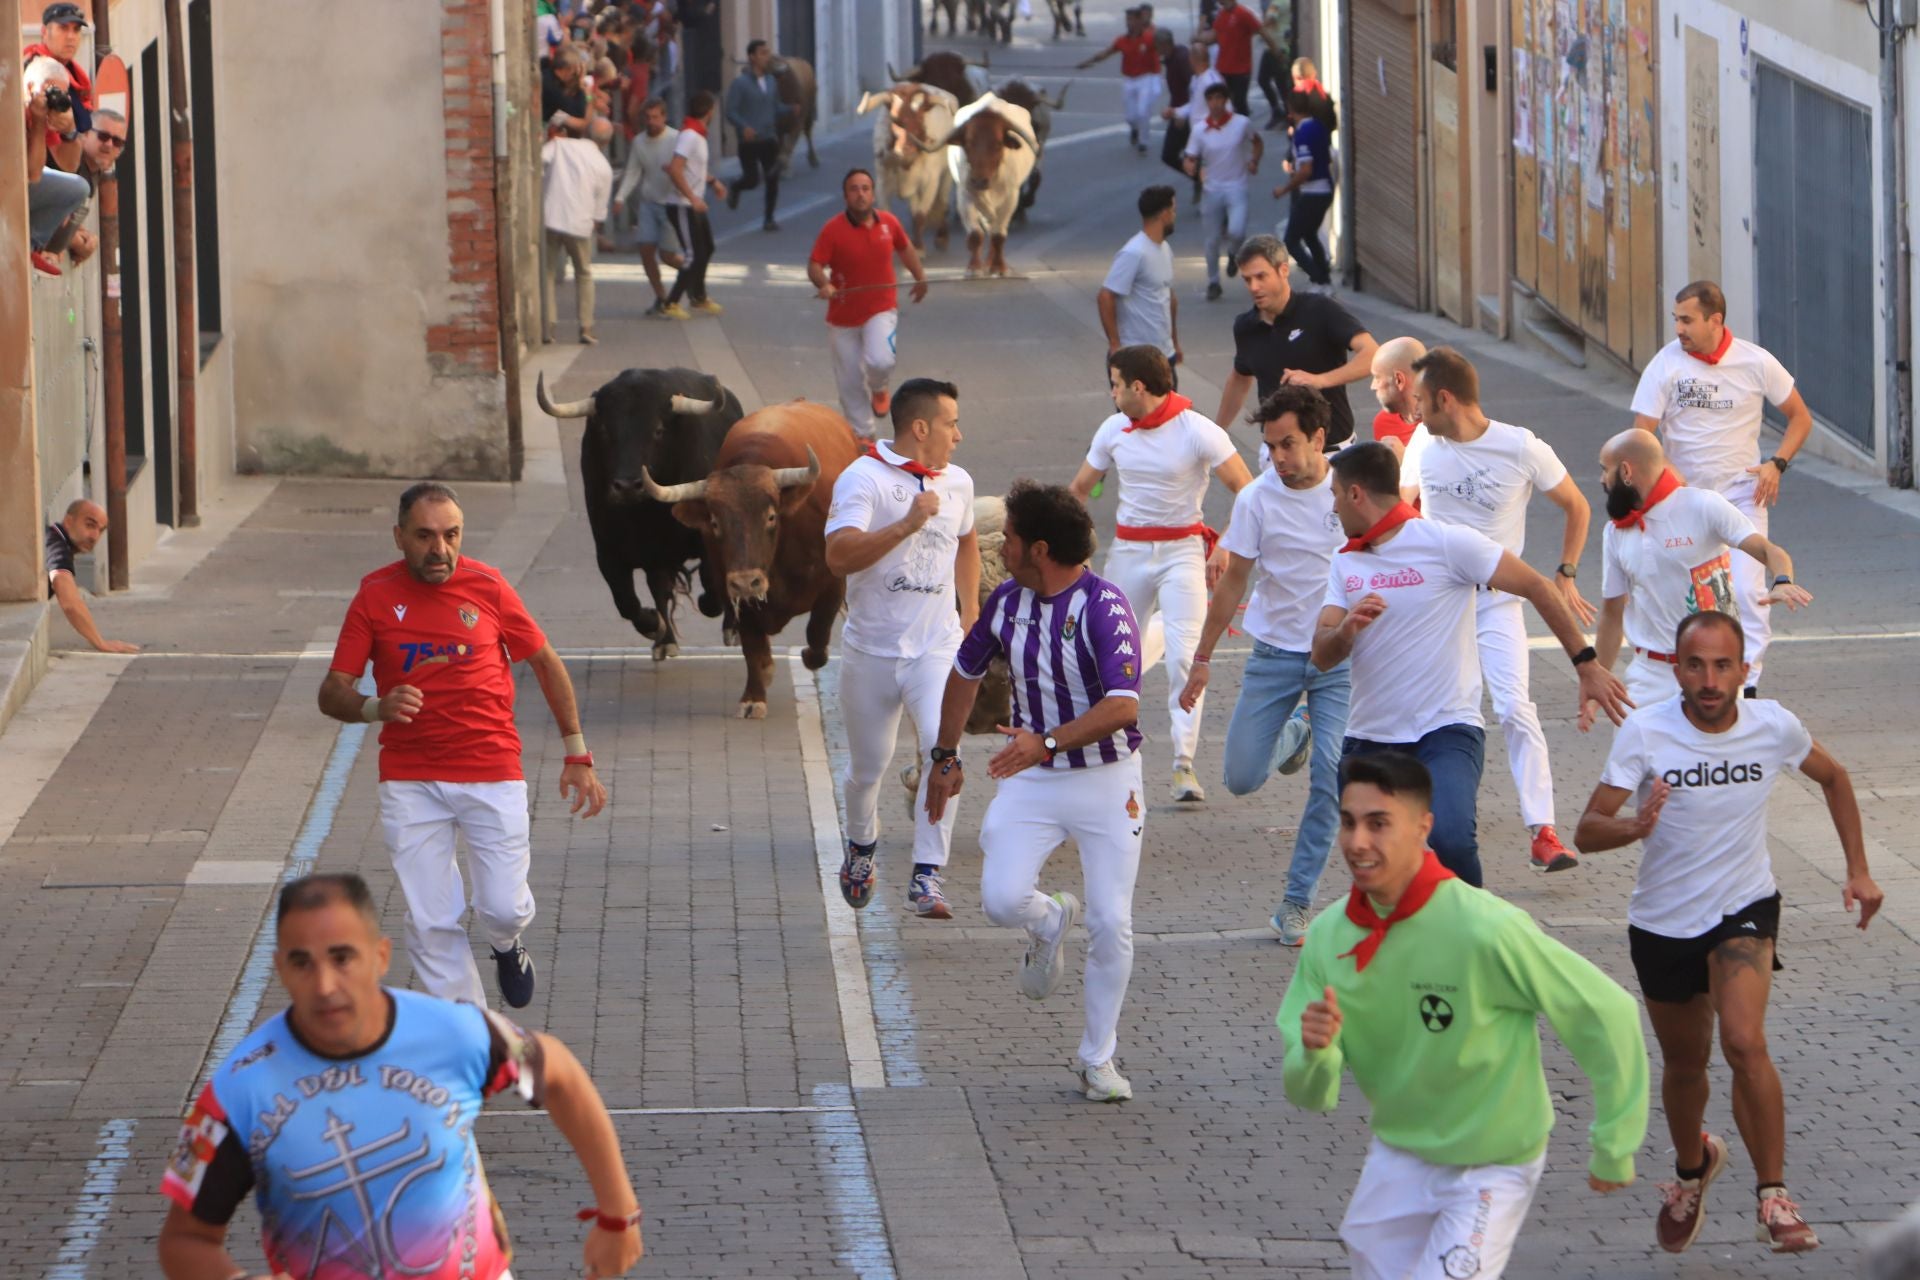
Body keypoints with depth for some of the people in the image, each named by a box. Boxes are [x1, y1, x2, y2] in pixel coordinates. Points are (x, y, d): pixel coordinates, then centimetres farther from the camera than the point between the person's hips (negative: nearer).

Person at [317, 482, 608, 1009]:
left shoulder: (487, 586, -2)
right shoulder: (375, 596, -2)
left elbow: (546, 664, 10)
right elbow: (332, 692, -2)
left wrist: (577, 755, 10)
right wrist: (377, 707, -25)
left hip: (492, 773, 0)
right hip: (410, 782, 0)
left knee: (503, 909, -4)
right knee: (430, 924, -4)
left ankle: (507, 945, 32)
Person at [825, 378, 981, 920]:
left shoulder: (958, 483, 10)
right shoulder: (863, 478, -10)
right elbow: (839, 555, -24)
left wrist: (971, 612, 25)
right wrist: (908, 524, -29)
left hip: (936, 647, 3)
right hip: (871, 650, -3)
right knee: (867, 766, 9)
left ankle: (927, 875, -17)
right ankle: (861, 846, 40)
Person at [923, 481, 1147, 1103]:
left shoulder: (1103, 607, -19)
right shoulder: (1007, 600, 2)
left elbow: (1123, 706, -30)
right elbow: (966, 671, 20)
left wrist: (1047, 743, -39)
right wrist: (945, 757, 24)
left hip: (1106, 780, -4)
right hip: (1032, 778, 4)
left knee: (1110, 924, -5)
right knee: (1001, 899, -16)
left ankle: (1098, 1058, 13)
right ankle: (1050, 923, 21)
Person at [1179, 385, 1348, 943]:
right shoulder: (1256, 499, -9)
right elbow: (1232, 582, 0)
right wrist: (1202, 658, 2)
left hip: (1341, 657, -1)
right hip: (1275, 655, 1)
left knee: (1330, 780, -12)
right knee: (1242, 778, 1)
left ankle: (1297, 904, -1)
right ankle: (1293, 734, 35)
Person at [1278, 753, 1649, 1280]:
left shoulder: (1484, 929, -26)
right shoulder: (1328, 936, -10)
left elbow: (1607, 1012, -17)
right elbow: (1309, 1095, -6)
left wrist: (1614, 1148, -10)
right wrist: (1314, 1054, -30)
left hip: (1491, 1170, -5)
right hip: (1396, 1158, 5)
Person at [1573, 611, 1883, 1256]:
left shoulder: (1774, 726, -11)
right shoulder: (1645, 732, -17)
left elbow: (1833, 778, 10)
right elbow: (1587, 831, -21)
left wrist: (1858, 870, 6)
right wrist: (1634, 828, -43)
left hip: (1744, 911, -1)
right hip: (1662, 923, 1)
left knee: (1744, 1042, -24)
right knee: (1685, 1064, 16)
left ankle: (1773, 1197, -13)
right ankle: (1691, 1166, 48)